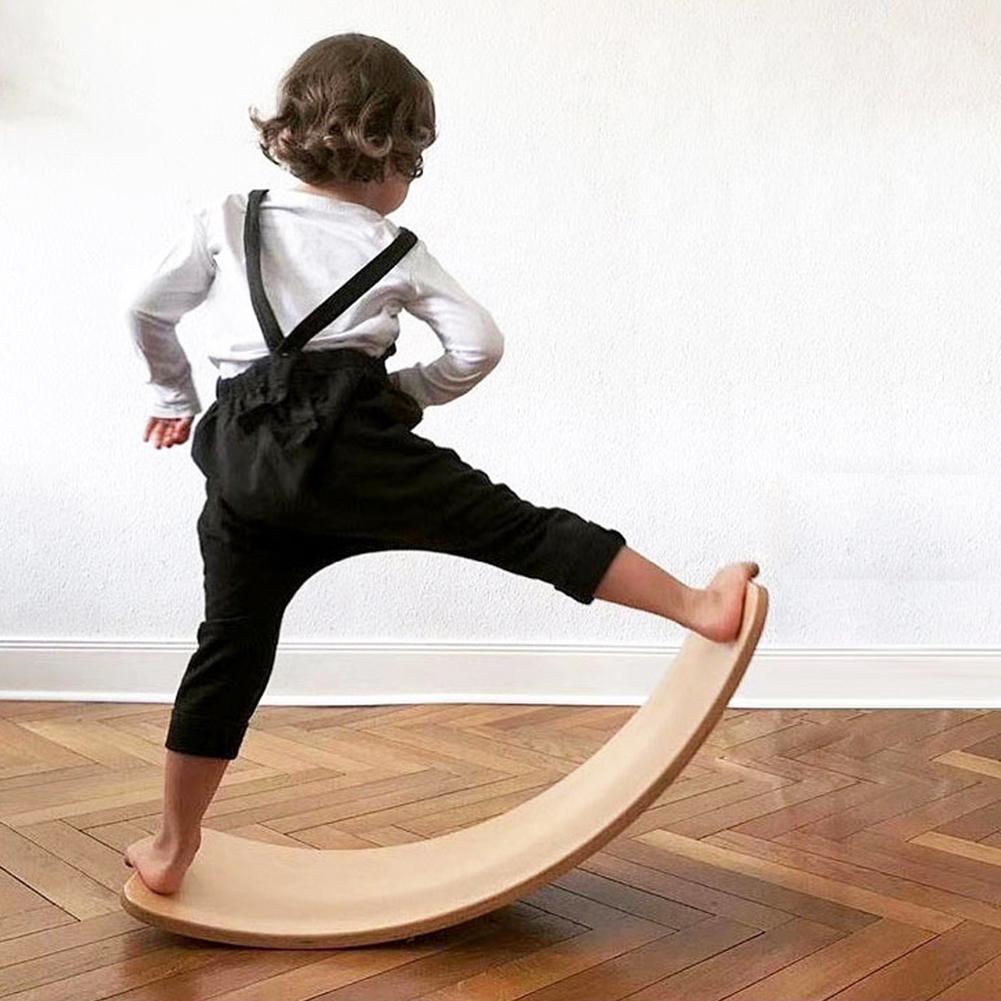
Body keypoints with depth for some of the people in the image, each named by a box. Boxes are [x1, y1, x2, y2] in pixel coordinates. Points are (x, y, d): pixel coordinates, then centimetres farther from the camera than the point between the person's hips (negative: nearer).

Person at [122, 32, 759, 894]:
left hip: (240, 461, 4)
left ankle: (171, 850, 25)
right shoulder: (395, 251, 12)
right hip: (341, 439, -3)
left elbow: (147, 313, 24)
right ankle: (702, 607, 0)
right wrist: (404, 393, 20)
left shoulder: (226, 221, 18)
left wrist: (175, 395, 40)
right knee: (517, 527, -1)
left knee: (231, 650, 14)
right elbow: (479, 346, 6)